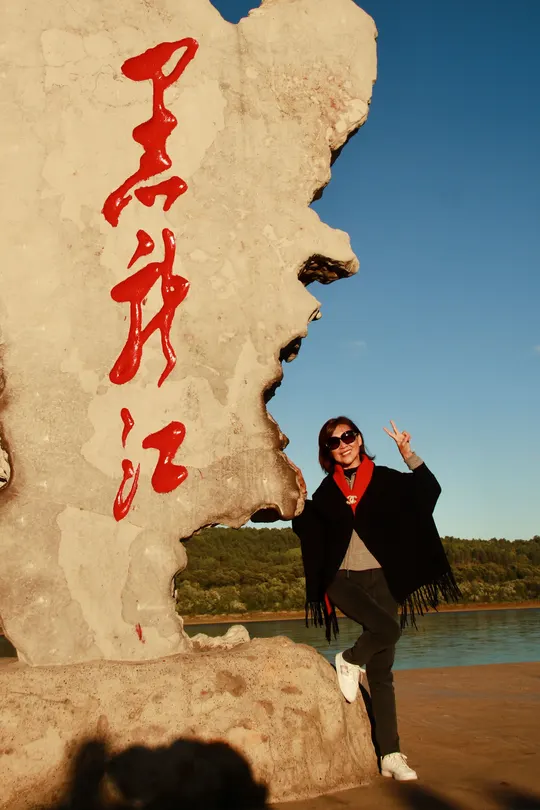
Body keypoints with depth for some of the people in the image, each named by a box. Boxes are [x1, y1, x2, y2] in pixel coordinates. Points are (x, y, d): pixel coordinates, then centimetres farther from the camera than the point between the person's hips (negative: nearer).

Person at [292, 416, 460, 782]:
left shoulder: (384, 479, 2)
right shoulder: (326, 492, 6)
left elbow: (430, 489, -8)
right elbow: (306, 526, 16)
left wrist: (406, 451, -15)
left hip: (381, 580, 1)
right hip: (343, 580, -1)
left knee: (381, 671, 1)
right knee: (388, 627, -29)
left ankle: (390, 755, 6)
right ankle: (349, 661, 1)